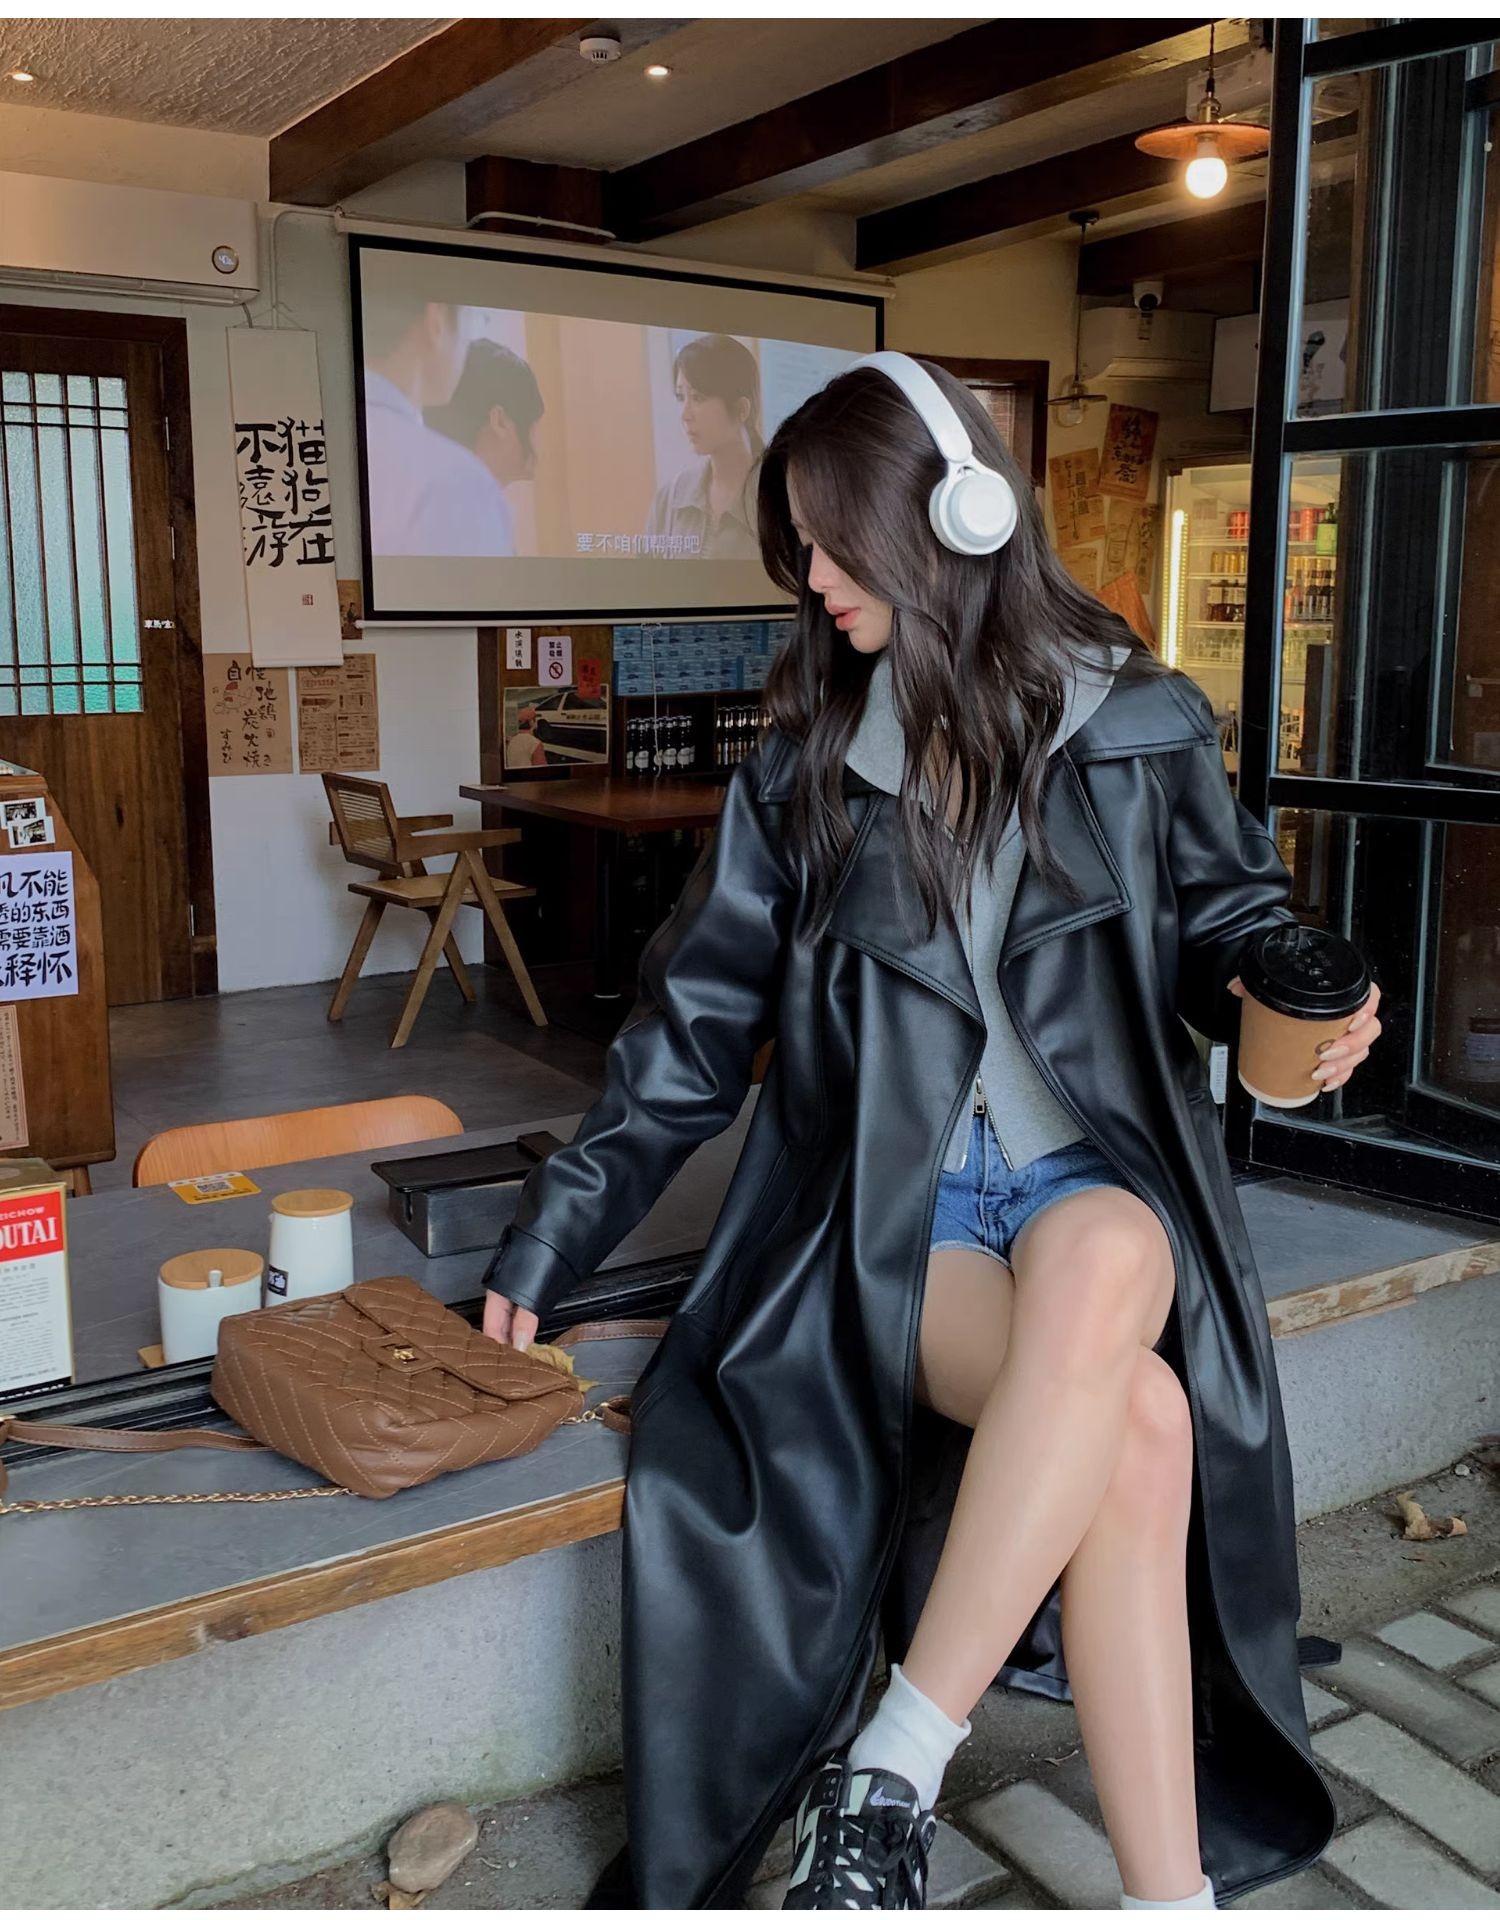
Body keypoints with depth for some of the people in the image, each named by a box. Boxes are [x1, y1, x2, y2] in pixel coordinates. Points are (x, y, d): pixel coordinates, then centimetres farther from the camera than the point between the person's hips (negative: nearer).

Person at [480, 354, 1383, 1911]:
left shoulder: (1136, 727, 4)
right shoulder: (803, 771, 7)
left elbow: (1219, 918, 15)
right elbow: (690, 1034, 9)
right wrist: (545, 1247, 7)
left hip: (1097, 1174, 0)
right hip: (890, 1202, 0)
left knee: (1098, 1270, -39)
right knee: (1136, 1423, -32)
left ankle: (889, 1772, -28)